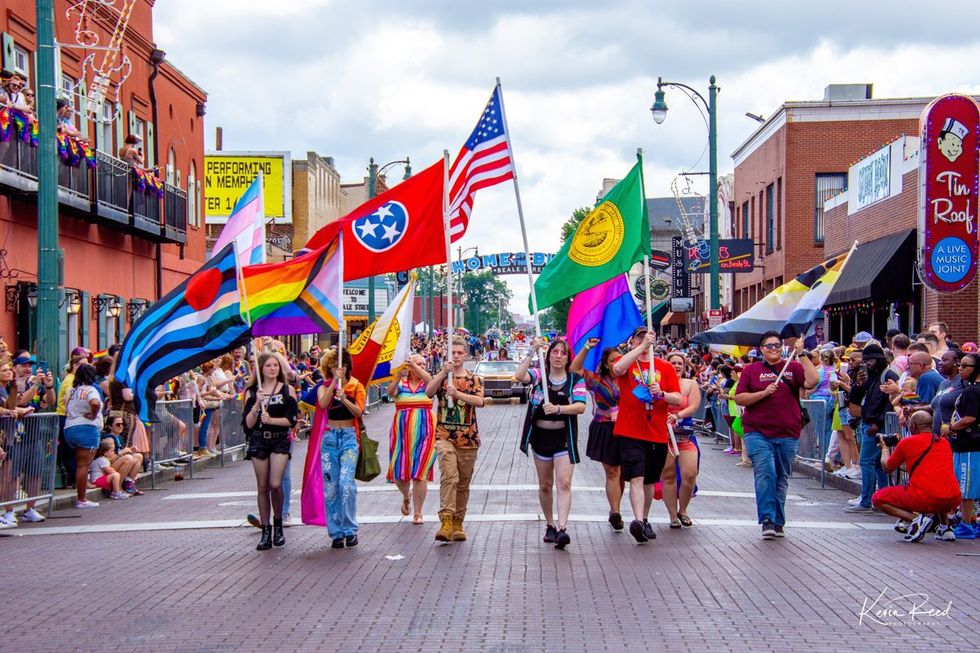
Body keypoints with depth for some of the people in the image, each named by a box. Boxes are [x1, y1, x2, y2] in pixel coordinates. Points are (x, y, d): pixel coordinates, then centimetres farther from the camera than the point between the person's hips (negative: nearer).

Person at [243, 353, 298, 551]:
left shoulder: (287, 390, 3)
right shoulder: (252, 392, 4)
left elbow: (291, 420, -4)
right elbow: (248, 424, -3)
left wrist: (271, 420, -17)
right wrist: (257, 404, -16)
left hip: (280, 440, -1)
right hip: (258, 441, 1)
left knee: (275, 484, -14)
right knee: (262, 487, 3)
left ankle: (278, 524, 8)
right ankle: (266, 532, 9)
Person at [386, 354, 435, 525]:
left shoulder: (426, 383, 6)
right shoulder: (401, 384, 6)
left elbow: (430, 380, -18)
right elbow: (390, 392, -14)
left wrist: (416, 367, -32)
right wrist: (398, 376, -31)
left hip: (424, 431, -1)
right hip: (402, 431, 1)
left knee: (420, 473, -5)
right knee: (399, 470, 3)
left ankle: (418, 513, 3)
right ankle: (406, 496, 37)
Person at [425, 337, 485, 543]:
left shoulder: (474, 379, 9)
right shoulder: (441, 376, 8)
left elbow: (479, 401, -10)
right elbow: (428, 392, -12)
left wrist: (458, 393, -24)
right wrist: (444, 372, -21)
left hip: (468, 439, 2)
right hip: (444, 435, -2)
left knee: (463, 483, 8)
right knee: (449, 476, -22)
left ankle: (458, 524, 20)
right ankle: (446, 521, -29)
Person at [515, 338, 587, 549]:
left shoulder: (575, 380, -1)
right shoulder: (539, 375, 1)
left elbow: (581, 406, -14)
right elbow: (519, 376, -19)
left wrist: (558, 408, -28)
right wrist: (532, 352, -23)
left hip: (564, 438, -2)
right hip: (541, 435, 2)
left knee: (564, 483, -14)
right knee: (545, 485, 12)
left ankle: (562, 528, -22)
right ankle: (550, 525, 27)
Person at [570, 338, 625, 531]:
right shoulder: (597, 380, 1)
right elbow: (575, 369, -3)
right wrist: (586, 348, -10)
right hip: (605, 432, -2)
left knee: (622, 473, 8)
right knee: (612, 473, -4)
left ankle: (615, 510, 20)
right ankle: (615, 512, -6)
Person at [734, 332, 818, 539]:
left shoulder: (793, 367, 8)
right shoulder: (752, 370, 7)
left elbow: (812, 381, -10)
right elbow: (739, 399, 2)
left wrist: (802, 355, -11)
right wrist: (764, 393, -11)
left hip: (788, 435, 2)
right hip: (758, 433, -2)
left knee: (781, 478, 9)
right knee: (765, 473, -17)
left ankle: (778, 522, 19)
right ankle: (767, 520, -17)